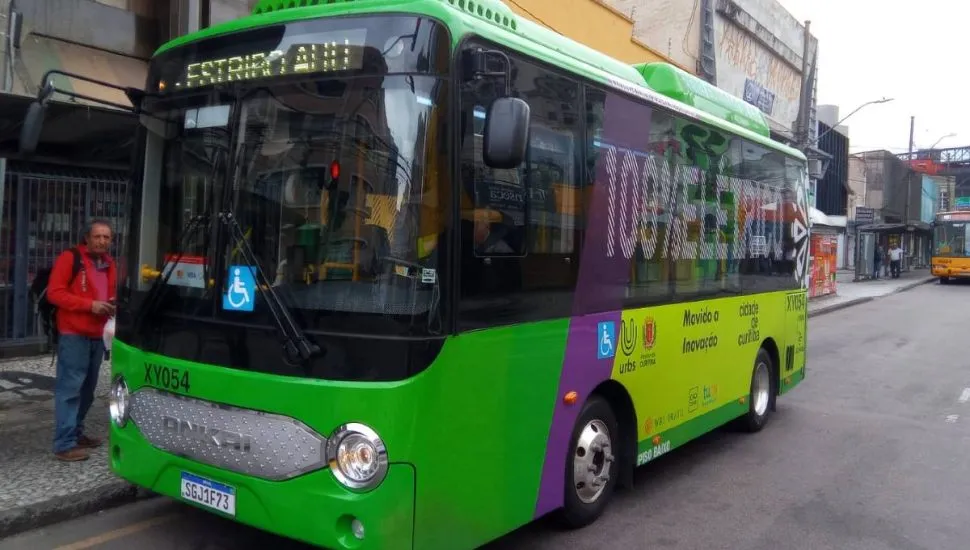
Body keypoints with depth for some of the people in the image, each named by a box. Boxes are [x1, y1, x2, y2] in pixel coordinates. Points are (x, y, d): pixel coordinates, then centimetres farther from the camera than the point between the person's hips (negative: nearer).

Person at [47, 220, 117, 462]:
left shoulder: (108, 264, 15)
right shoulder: (69, 258, -7)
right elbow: (54, 293, -12)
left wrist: (111, 303, 4)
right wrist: (90, 304, -19)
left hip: (98, 335, 7)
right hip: (73, 334, -7)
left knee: (87, 388, 13)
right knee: (70, 388, -8)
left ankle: (76, 433, 25)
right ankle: (64, 444, -5)